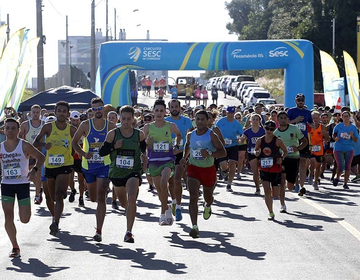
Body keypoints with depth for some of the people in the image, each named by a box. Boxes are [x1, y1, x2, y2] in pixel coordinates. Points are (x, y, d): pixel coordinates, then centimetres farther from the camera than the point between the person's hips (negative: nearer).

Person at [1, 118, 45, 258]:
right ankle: (15, 247, 9)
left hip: (22, 184, -2)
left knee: (24, 220, -3)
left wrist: (34, 170, -16)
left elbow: (41, 157, -1)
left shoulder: (25, 146, -9)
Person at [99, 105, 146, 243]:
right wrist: (113, 147, -17)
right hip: (117, 173, 2)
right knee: (123, 202, 21)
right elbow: (101, 152, -3)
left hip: (133, 172, -2)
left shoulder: (139, 134, -2)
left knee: (131, 198, -26)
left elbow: (145, 150, 15)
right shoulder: (113, 134, -4)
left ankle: (128, 232, -24)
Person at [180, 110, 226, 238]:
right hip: (193, 168, 1)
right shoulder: (190, 135, 1)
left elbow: (223, 152, -13)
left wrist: (210, 153, -29)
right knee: (193, 197, -16)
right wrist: (185, 157, 8)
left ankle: (207, 206, 58)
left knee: (208, 197, 18)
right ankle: (194, 227, -22)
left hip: (208, 169, -1)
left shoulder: (212, 135, -12)